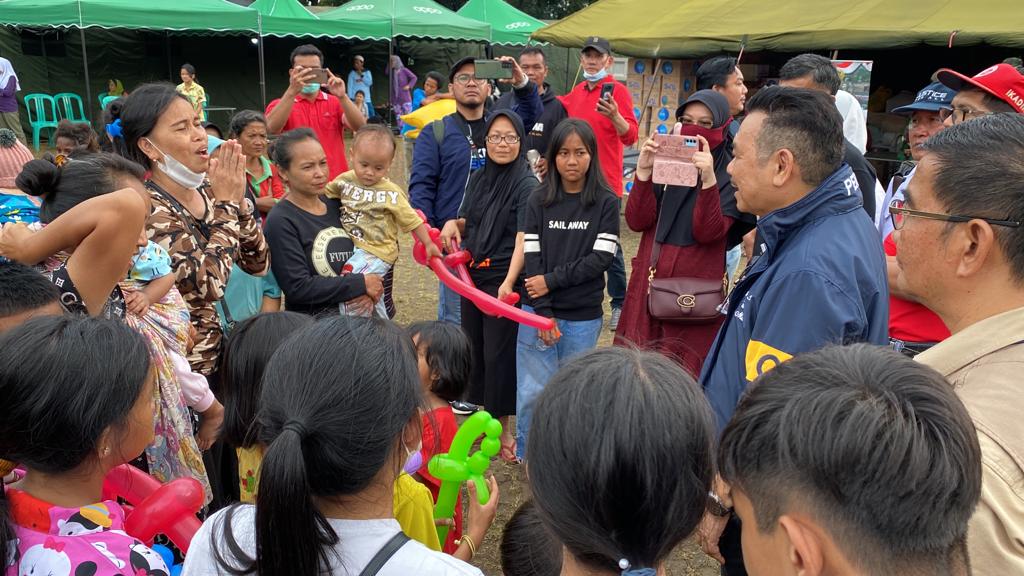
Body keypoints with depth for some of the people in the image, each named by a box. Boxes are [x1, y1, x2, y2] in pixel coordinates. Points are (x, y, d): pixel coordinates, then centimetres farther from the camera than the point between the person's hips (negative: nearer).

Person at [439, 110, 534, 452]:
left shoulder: (526, 185, -12)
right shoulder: (478, 179, 9)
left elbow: (523, 238, -21)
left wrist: (509, 283, -33)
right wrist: (453, 223, -3)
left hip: (504, 279, -7)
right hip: (472, 275, 7)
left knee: (499, 353, 0)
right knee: (474, 347, 14)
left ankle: (503, 426, 16)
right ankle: (484, 415, 31)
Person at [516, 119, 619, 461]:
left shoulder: (606, 202, 0)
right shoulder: (538, 201, 2)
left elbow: (601, 257, -8)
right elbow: (532, 258, -3)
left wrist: (551, 280, -12)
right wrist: (543, 314, -10)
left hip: (584, 316, 0)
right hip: (538, 311, 1)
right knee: (533, 391, 4)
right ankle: (527, 456, 23)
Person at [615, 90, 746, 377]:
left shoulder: (731, 174, -3)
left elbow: (708, 232, -15)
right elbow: (637, 221, -2)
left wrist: (708, 180, -27)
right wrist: (644, 171, -14)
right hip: (649, 281, 4)